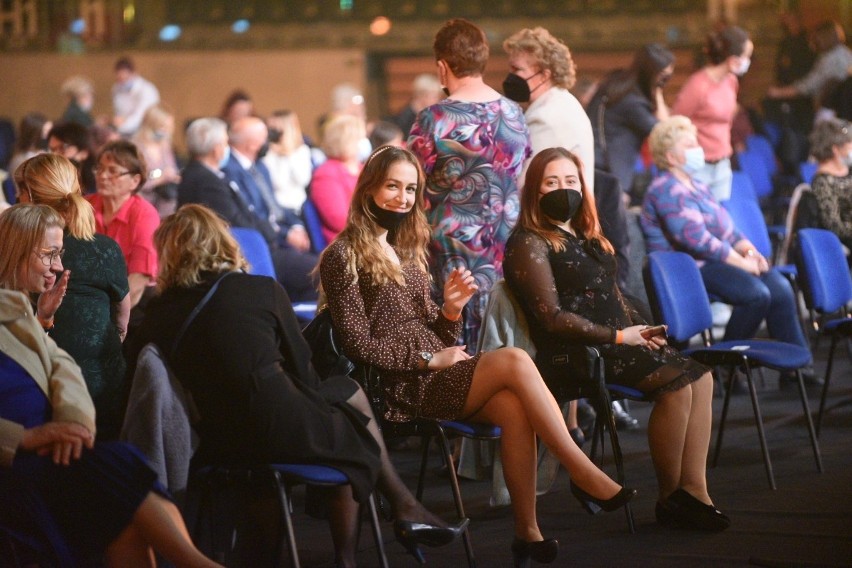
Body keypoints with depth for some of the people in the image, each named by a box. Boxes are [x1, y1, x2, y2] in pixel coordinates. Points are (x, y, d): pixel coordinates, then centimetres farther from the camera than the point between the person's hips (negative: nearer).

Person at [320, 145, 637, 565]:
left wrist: (450, 310, -1)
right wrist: (428, 358, -13)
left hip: (436, 373, 7)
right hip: (401, 388, -7)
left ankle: (527, 531, -29)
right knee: (514, 361, -26)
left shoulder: (406, 251, 22)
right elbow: (358, 345, -9)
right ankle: (584, 475, -21)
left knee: (514, 408, -26)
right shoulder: (343, 257, -1)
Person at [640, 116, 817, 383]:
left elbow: (727, 229, 22)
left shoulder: (697, 187, 22)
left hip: (714, 261, 9)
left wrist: (750, 251, 1)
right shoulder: (667, 191, -10)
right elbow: (696, 238, -20)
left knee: (780, 287, -11)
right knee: (756, 294, -28)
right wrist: (741, 262, -17)